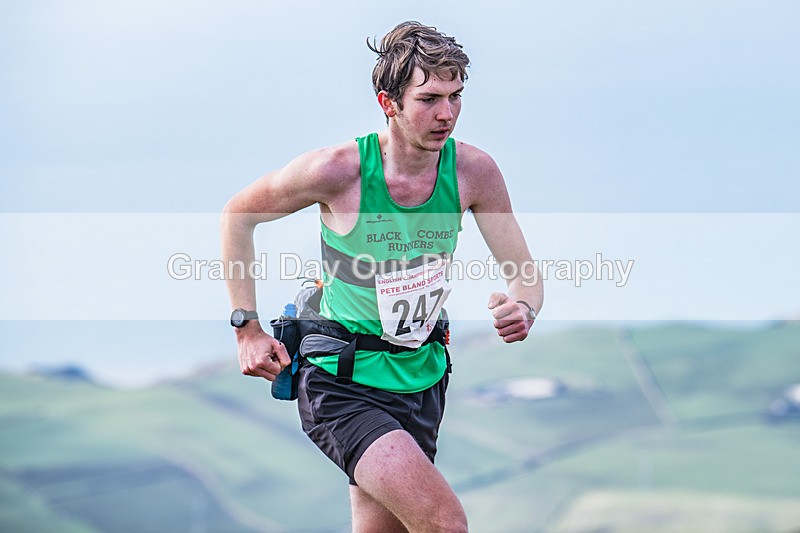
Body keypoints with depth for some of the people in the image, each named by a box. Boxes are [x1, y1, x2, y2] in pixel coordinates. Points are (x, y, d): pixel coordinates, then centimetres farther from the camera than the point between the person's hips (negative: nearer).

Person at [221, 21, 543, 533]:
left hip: (421, 379, 5)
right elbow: (238, 214, -3)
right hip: (343, 385, -5)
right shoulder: (339, 170, -19)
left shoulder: (474, 171, -10)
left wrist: (522, 310, -27)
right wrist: (248, 328, -5)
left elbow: (524, 274, -3)